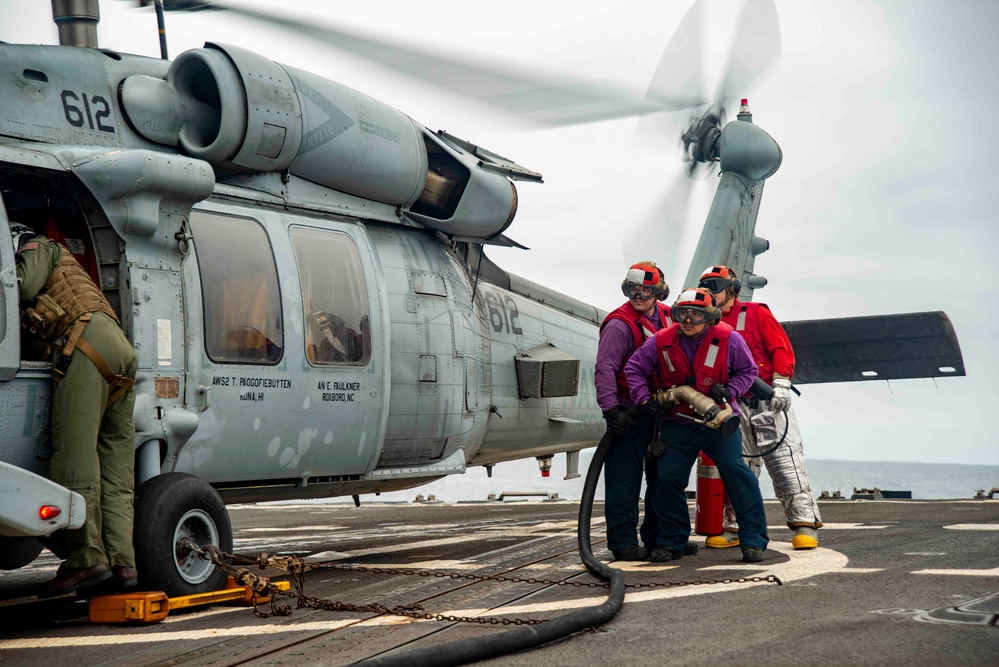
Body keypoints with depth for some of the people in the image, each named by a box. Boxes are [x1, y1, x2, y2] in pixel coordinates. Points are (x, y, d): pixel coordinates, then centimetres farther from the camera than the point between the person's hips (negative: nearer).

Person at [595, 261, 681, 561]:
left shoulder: (667, 317, 7)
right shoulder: (620, 324, -15)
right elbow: (604, 369, -21)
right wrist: (611, 410, -28)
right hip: (629, 413, -8)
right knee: (625, 478, -6)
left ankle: (657, 536, 26)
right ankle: (623, 542, -1)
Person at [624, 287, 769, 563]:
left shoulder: (728, 339, -10)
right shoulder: (661, 341, -7)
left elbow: (748, 371, 2)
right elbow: (633, 368, 4)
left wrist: (728, 390, -15)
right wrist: (644, 398, -9)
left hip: (718, 420, -2)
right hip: (677, 422, 2)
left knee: (737, 473, -12)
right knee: (667, 478, -2)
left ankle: (754, 540, -3)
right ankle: (671, 542, 15)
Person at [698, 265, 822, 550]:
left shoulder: (756, 313, 2)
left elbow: (781, 348, -4)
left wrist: (780, 384, -14)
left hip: (768, 400, -4)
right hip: (734, 406, 5)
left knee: (785, 460, -10)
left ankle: (804, 523, -9)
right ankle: (734, 526, 11)